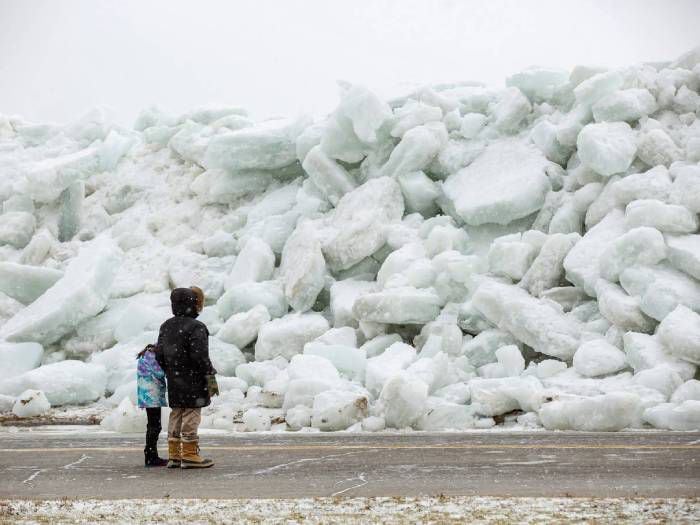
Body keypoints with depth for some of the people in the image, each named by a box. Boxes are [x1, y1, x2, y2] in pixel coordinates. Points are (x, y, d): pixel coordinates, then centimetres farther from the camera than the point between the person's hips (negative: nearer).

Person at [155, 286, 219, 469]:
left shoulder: (166, 326, 9)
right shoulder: (196, 327, -15)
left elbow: (159, 354, 11)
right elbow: (200, 356, -19)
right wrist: (210, 377, -12)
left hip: (174, 381, 7)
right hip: (193, 380, -7)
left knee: (176, 414, 13)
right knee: (191, 414, -2)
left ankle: (174, 455, 16)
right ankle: (189, 455, -1)